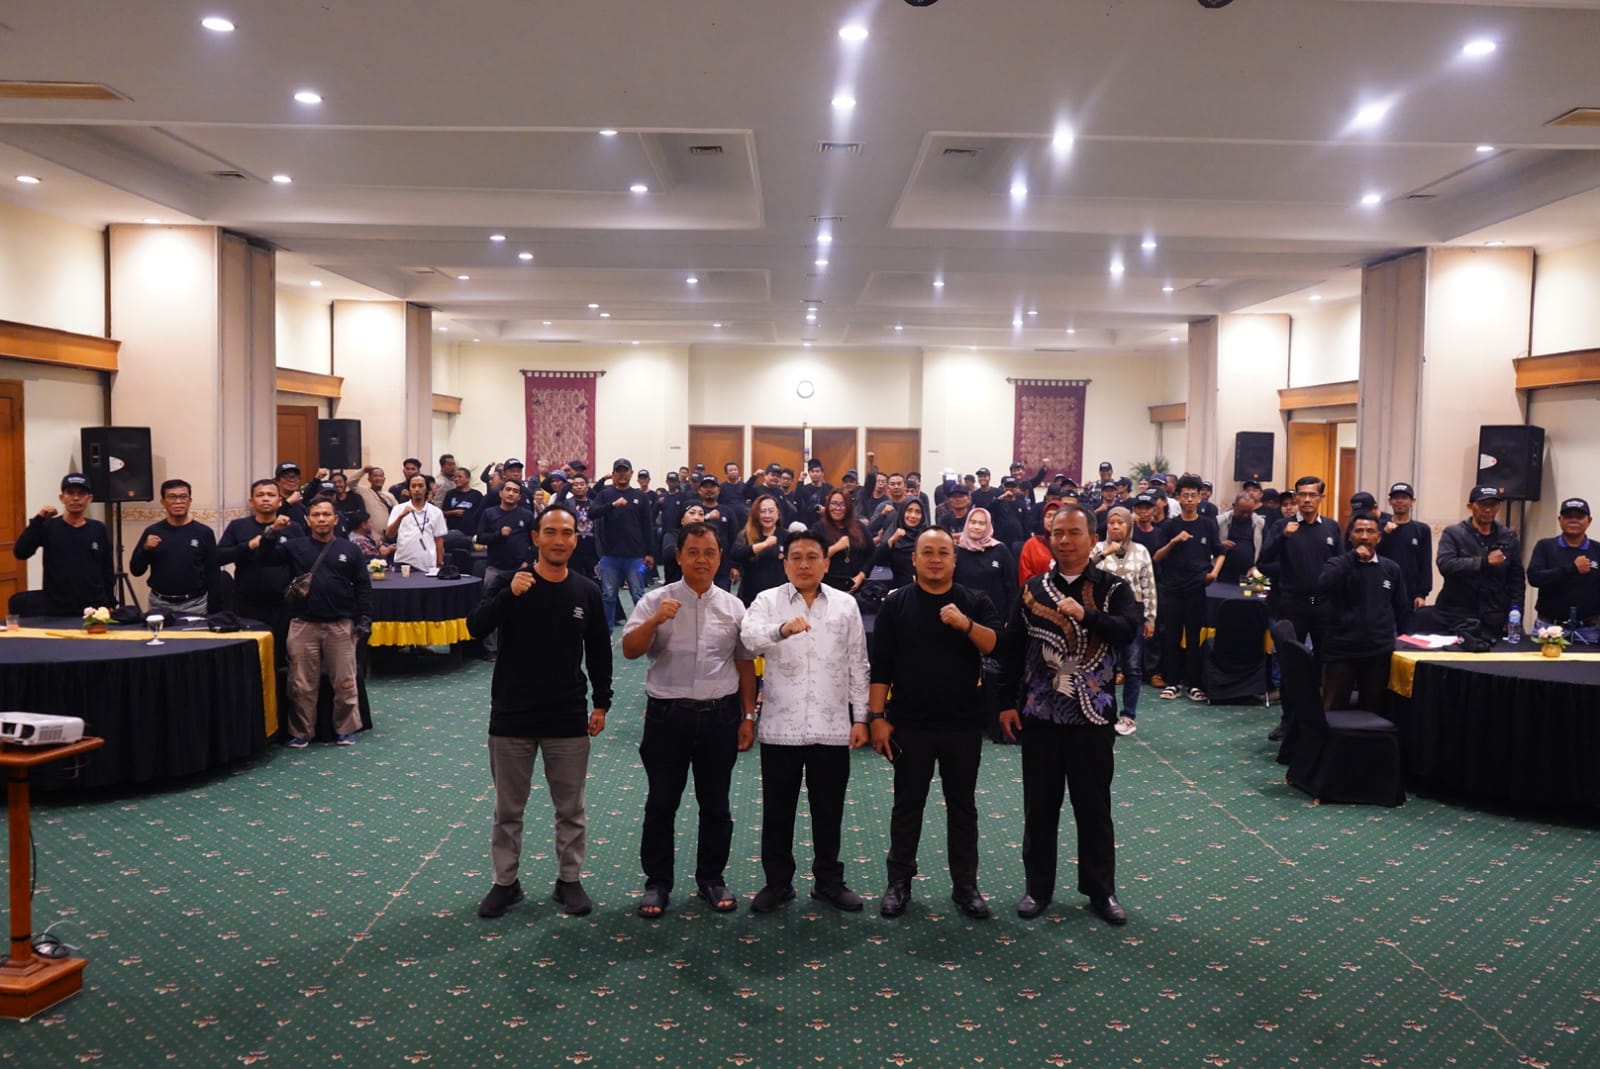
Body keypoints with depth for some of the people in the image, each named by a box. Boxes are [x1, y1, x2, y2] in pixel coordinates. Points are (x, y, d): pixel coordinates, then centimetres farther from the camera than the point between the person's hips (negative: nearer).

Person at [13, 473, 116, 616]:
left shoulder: (99, 529, 6)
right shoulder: (48, 526, 2)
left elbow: (108, 571, 8)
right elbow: (20, 553, -12)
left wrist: (109, 605, 5)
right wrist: (39, 519, -17)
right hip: (55, 612, -1)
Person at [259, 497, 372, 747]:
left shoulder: (349, 549, 5)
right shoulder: (295, 547, 6)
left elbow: (363, 587, 7)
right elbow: (265, 557, -6)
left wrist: (364, 620, 0)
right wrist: (272, 533, -23)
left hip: (341, 626, 0)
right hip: (303, 625, 0)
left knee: (345, 683, 5)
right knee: (302, 685, 6)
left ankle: (346, 730, 18)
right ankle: (301, 733, 17)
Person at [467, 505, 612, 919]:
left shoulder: (587, 592, 0)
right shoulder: (511, 582, -5)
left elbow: (599, 652, 9)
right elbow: (475, 627, -19)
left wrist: (602, 703, 6)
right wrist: (508, 595, -33)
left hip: (568, 719, 1)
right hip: (511, 716, -1)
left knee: (571, 808, 10)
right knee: (508, 808, 11)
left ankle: (570, 880, 25)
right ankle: (505, 882, 25)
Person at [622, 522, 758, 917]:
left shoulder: (733, 606, 4)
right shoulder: (656, 601, -3)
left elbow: (745, 663, 10)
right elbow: (629, 650, -12)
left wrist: (748, 715, 9)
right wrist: (655, 621, -28)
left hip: (720, 715, 2)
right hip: (667, 713, -2)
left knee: (715, 803, 12)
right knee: (661, 802, 7)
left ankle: (711, 879, 28)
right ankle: (657, 882, 21)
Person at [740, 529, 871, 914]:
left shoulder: (845, 604, 5)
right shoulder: (768, 601, -1)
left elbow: (857, 665, 8)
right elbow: (749, 637, -22)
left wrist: (860, 717, 5)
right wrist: (782, 629, -42)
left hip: (832, 727, 1)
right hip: (780, 726, -1)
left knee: (829, 809, 12)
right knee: (777, 809, 9)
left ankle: (829, 881, 26)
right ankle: (777, 882, 24)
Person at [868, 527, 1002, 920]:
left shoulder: (975, 603, 2)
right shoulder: (896, 603, 0)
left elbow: (1000, 647, -10)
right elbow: (880, 665, -1)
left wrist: (966, 624, -26)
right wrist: (877, 716, -6)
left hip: (963, 724, 1)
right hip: (909, 724, -1)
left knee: (962, 806, 10)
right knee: (907, 805, 9)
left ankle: (965, 885, 21)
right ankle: (899, 882, 21)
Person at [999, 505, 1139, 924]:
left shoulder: (1113, 588, -2)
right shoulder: (1033, 588, 4)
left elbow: (1129, 631, -19)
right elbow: (1013, 648, 4)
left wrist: (1086, 615, -32)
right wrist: (1008, 702, 0)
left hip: (1091, 715, -1)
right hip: (1039, 714, 2)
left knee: (1094, 806, 9)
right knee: (1039, 805, 10)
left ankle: (1101, 890, 23)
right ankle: (1039, 886, 24)